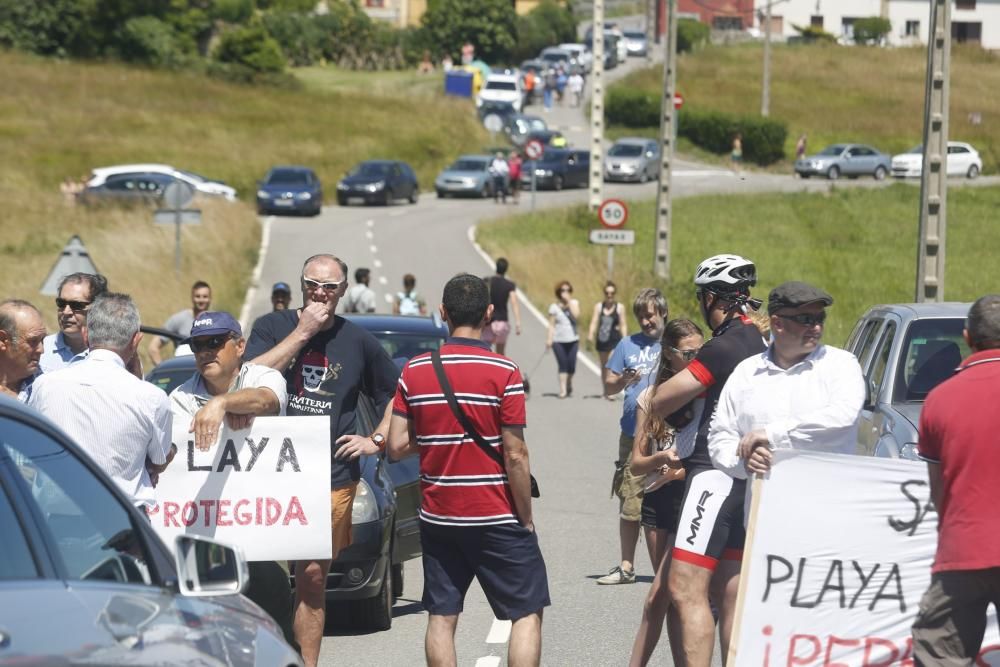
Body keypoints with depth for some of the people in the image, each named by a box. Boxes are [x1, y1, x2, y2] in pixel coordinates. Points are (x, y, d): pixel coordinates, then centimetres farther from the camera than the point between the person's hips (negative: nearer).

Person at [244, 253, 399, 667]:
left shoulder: (358, 342, 7)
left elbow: (397, 396, 19)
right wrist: (302, 332, -14)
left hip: (331, 480, 2)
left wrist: (375, 441, 5)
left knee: (313, 577, 6)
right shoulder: (272, 327, 3)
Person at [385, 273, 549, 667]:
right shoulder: (503, 373, -12)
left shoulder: (414, 371, -1)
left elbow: (396, 447, 0)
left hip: (437, 516, 4)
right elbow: (515, 456, -13)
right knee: (527, 613, 4)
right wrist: (526, 517, -3)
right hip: (496, 517, -4)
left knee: (441, 617, 9)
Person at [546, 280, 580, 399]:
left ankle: (569, 384, 27)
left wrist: (569, 302, -12)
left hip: (573, 339, 2)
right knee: (562, 365, -8)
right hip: (559, 340, -2)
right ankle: (562, 390, -9)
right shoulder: (554, 307, 2)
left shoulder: (574, 303, 6)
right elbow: (551, 324, 0)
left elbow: (576, 316, -12)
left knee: (571, 365, 1)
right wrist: (549, 339, -9)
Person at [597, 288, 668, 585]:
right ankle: (626, 567, 11)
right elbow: (608, 387, 11)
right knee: (629, 504, 3)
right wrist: (623, 381, -9)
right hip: (633, 435, 2)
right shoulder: (628, 345, 11)